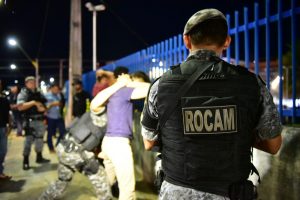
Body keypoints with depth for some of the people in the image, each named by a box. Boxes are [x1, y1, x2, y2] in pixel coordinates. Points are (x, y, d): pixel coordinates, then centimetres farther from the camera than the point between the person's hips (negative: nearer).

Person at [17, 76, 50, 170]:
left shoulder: (38, 93, 14)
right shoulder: (23, 93, -5)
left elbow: (44, 105, 16)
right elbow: (20, 107, -18)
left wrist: (43, 108, -7)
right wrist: (33, 102, -22)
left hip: (40, 120, 6)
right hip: (30, 121, -6)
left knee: (40, 139, 15)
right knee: (29, 140, -8)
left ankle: (39, 157, 29)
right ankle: (25, 161, 0)